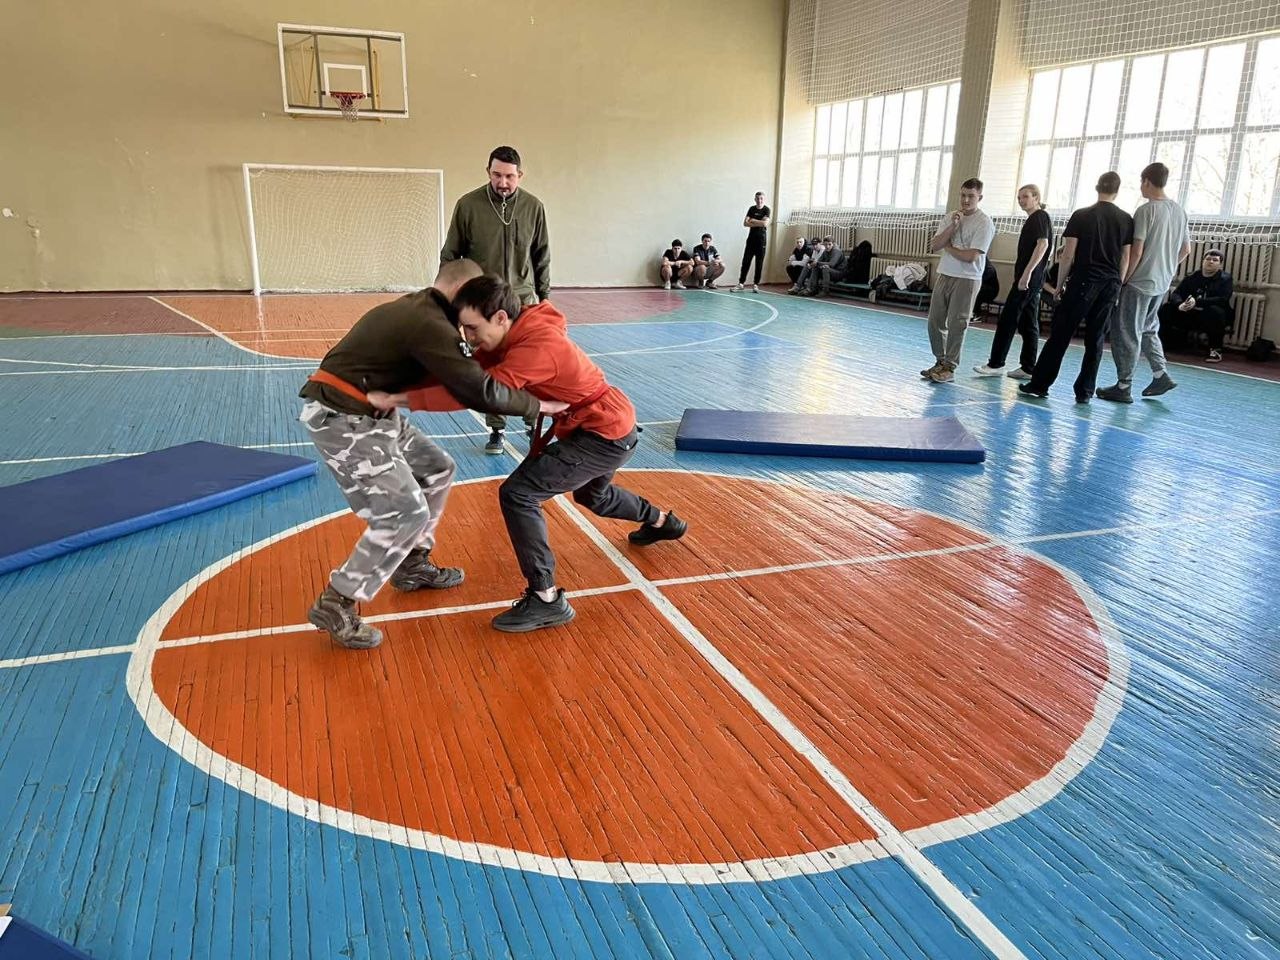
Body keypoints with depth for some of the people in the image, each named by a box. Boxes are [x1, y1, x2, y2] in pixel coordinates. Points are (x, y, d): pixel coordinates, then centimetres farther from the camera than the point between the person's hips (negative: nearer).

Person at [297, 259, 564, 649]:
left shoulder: (414, 309, 13)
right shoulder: (429, 325, -19)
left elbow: (455, 373, 17)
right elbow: (480, 392, -23)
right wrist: (540, 404, -13)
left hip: (368, 412, 10)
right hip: (341, 418, -10)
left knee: (437, 470, 16)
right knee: (406, 513, -11)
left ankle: (412, 565, 29)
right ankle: (336, 604, -1)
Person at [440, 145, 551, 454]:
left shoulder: (533, 206, -1)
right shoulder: (468, 205, -5)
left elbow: (542, 256, 8)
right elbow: (450, 255, 2)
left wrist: (543, 295, 9)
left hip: (524, 300, 1)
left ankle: (533, 420, 21)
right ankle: (496, 429, 16)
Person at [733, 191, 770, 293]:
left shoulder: (766, 210, -1)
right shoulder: (751, 209, 8)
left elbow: (765, 223, -17)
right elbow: (745, 223, -3)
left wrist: (753, 221, -7)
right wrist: (759, 223, -11)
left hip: (761, 239, -3)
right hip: (751, 238, 3)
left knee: (759, 263, -1)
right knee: (745, 261, 1)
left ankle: (755, 284, 4)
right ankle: (741, 283, 5)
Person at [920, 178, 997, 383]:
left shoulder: (984, 223, -9)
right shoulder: (950, 218, 10)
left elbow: (970, 256, -17)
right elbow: (934, 246, -2)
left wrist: (947, 246, -4)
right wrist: (952, 227, -12)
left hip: (966, 280, -6)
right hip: (944, 276, 6)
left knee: (956, 325, -3)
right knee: (935, 321, 8)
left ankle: (949, 368, 4)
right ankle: (940, 362, 21)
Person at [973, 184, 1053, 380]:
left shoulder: (1040, 216, -8)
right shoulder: (1033, 218, 20)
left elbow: (1043, 244, -20)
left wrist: (1027, 272, -27)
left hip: (1028, 278, -10)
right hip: (1033, 280, 10)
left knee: (1007, 320, -7)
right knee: (1029, 324, 8)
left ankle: (995, 364, -5)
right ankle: (1028, 368, 11)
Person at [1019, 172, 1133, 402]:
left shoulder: (1081, 215, -2)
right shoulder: (1126, 220, 7)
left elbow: (1068, 256, -5)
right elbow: (1126, 258, 8)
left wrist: (1060, 285, 2)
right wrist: (1116, 284, 16)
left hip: (1082, 282, -3)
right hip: (1110, 284, 3)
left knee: (1059, 335, 0)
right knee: (1095, 339, 6)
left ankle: (1039, 384, 2)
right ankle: (1084, 391, 8)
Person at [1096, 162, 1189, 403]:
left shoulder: (1146, 210, -13)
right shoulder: (1179, 211, 10)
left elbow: (1136, 251, -17)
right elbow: (1186, 250, 14)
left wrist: (1122, 280, -9)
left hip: (1139, 282, -8)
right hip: (1162, 284, 8)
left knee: (1126, 333, -1)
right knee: (1148, 329, 22)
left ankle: (1123, 387, 1)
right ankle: (1161, 375, 15)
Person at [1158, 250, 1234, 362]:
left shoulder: (1225, 279, -3)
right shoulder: (1191, 277, 8)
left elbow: (1222, 299, -19)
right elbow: (1176, 294, -4)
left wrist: (1197, 302, -34)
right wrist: (1180, 304, -30)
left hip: (1211, 319, -3)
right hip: (1190, 315, 3)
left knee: (1215, 311, -37)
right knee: (1166, 309, -14)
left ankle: (1216, 349, -23)